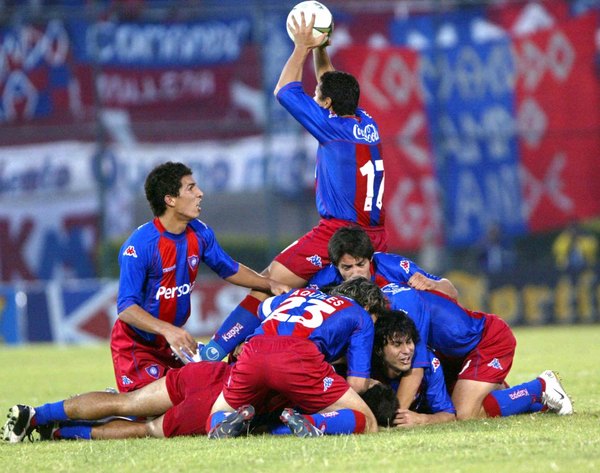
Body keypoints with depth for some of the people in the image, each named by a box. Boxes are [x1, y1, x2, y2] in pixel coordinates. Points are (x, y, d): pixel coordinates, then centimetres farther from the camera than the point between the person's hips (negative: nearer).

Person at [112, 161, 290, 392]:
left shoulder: (200, 233, -3)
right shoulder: (140, 245, -24)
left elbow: (229, 269, 16)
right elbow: (126, 308, -28)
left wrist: (269, 284, 2)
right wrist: (167, 330, -41)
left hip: (171, 343, 7)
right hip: (135, 345, -7)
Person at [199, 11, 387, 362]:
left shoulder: (333, 127, -9)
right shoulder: (368, 125, 10)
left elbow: (285, 92, 1)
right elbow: (334, 87, 29)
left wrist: (302, 48, 8)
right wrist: (320, 50, 25)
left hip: (337, 232, -8)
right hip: (374, 237, 8)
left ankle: (217, 351, -9)